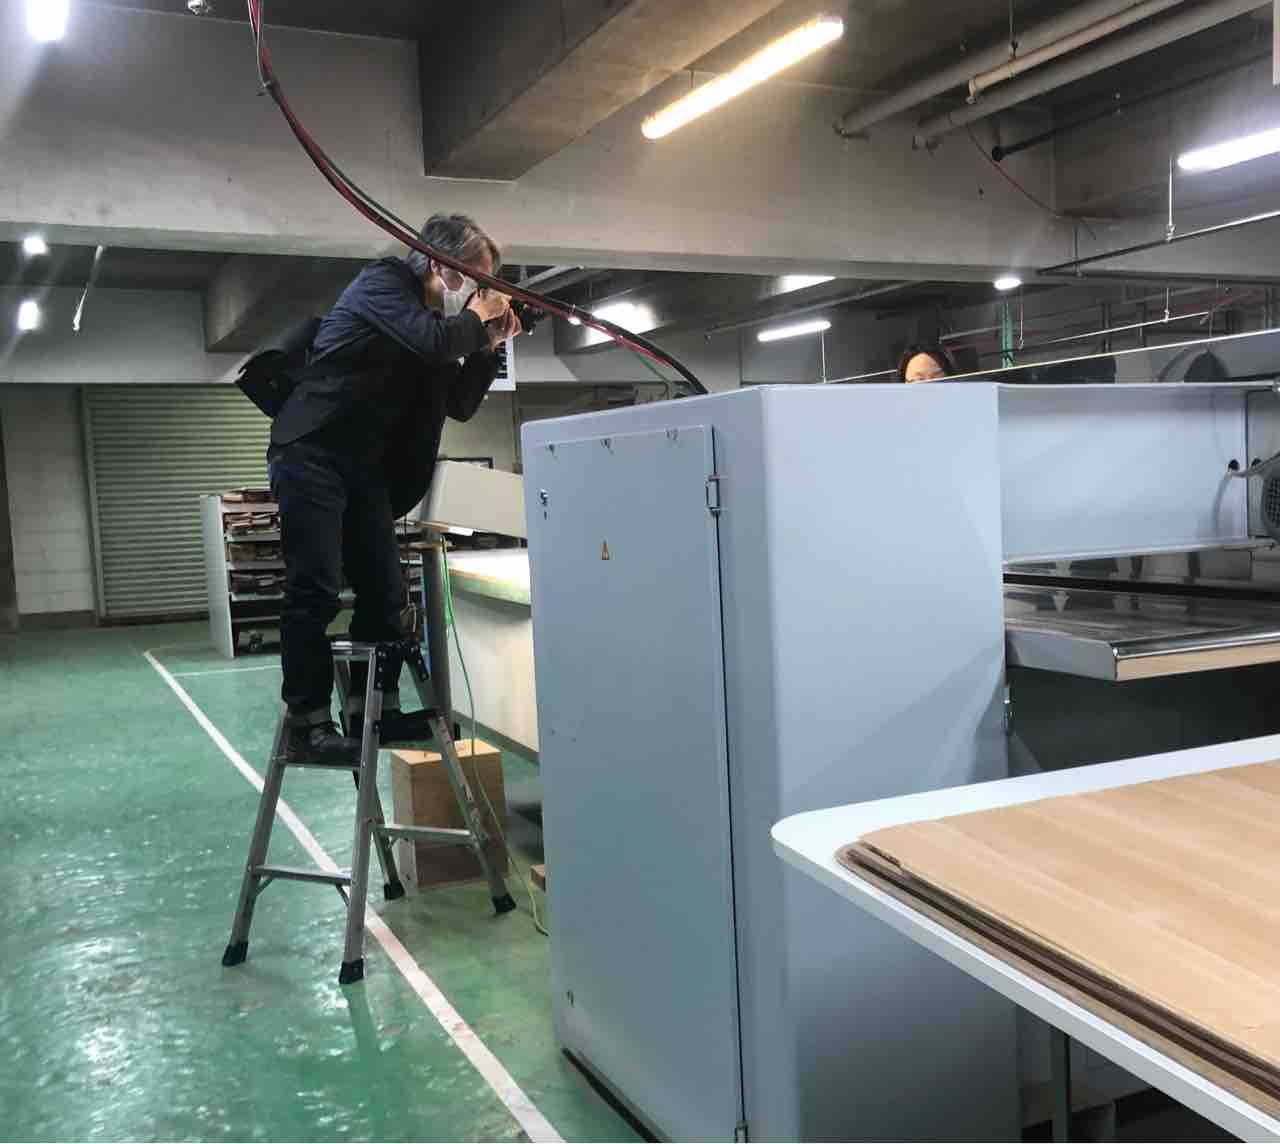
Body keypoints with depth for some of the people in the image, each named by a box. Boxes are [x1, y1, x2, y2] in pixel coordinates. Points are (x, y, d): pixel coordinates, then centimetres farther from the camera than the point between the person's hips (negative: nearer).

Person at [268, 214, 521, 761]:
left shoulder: (439, 316, 14)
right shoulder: (383, 280, -9)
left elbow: (460, 405, 15)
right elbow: (432, 340, -27)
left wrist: (490, 342, 6)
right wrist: (476, 318, -9)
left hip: (363, 465, 9)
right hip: (310, 452, -8)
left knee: (384, 591, 6)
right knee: (315, 591, -10)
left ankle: (373, 709, 14)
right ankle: (306, 723, -5)